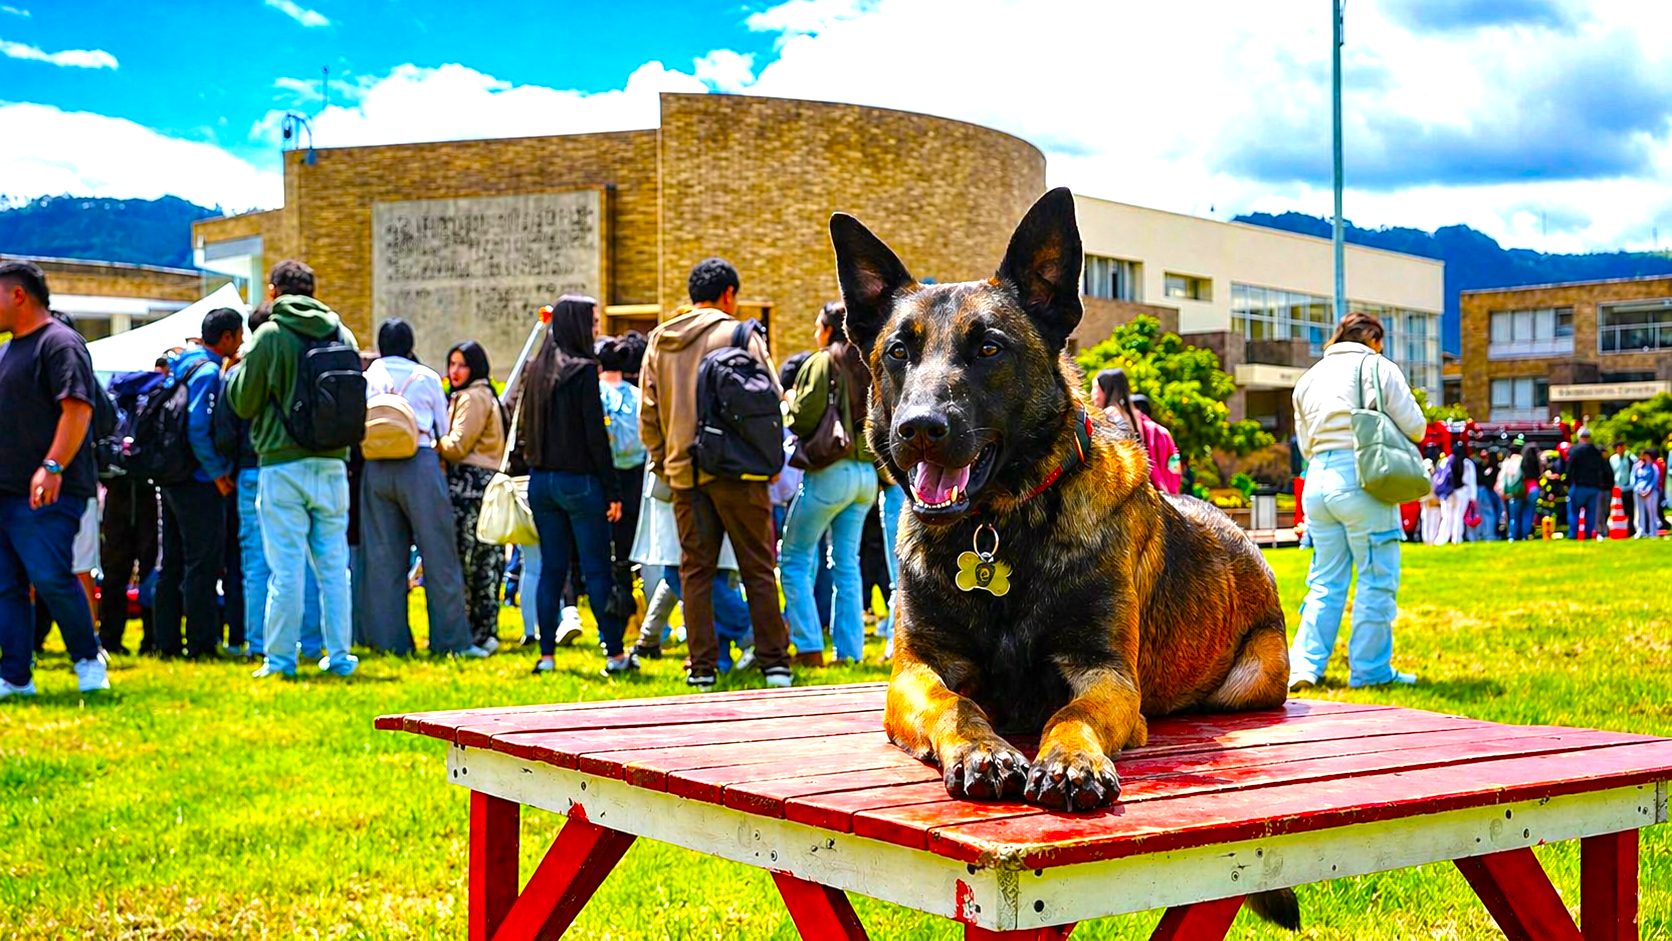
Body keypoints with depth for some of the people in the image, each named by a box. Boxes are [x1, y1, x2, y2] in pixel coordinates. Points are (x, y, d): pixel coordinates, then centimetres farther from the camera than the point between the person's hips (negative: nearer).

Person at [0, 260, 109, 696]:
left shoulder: (60, 343, -7)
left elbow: (78, 408, -18)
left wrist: (53, 467, -27)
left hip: (47, 492, -9)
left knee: (49, 576, -15)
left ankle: (88, 658, 4)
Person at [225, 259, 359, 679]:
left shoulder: (270, 335, -6)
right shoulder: (342, 334, 8)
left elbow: (243, 403, -1)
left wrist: (234, 371, 16)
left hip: (283, 464, -4)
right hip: (332, 463, 4)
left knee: (286, 567, -1)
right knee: (333, 564, 9)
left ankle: (280, 657, 3)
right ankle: (339, 655, 12)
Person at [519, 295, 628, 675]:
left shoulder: (536, 369, 8)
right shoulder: (583, 370, -12)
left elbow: (525, 427, 13)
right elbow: (596, 434, -14)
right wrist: (613, 491, -11)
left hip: (541, 480, 6)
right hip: (579, 481, -6)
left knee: (551, 568, 10)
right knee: (597, 569, -1)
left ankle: (546, 655, 11)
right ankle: (615, 654, 3)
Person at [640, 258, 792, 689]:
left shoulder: (659, 341, 10)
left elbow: (647, 415, 11)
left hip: (683, 471, 4)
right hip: (736, 467, -4)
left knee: (695, 568, 9)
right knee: (758, 567, 3)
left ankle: (702, 666, 8)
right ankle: (774, 662, 3)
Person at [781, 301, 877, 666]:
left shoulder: (821, 363, -7)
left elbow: (803, 419, -13)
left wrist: (791, 405, 7)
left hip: (831, 470, -7)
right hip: (867, 472, 7)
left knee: (795, 560, 2)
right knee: (847, 563, 10)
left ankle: (809, 647, -5)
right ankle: (850, 651, 9)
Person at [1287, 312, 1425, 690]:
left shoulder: (1308, 379, 18)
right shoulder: (1378, 368, 2)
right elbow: (1415, 427, 1)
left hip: (1317, 478, 6)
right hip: (1361, 479, -5)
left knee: (1325, 581, 11)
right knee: (1377, 580, 3)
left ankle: (1304, 665, 3)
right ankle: (1370, 669, 6)